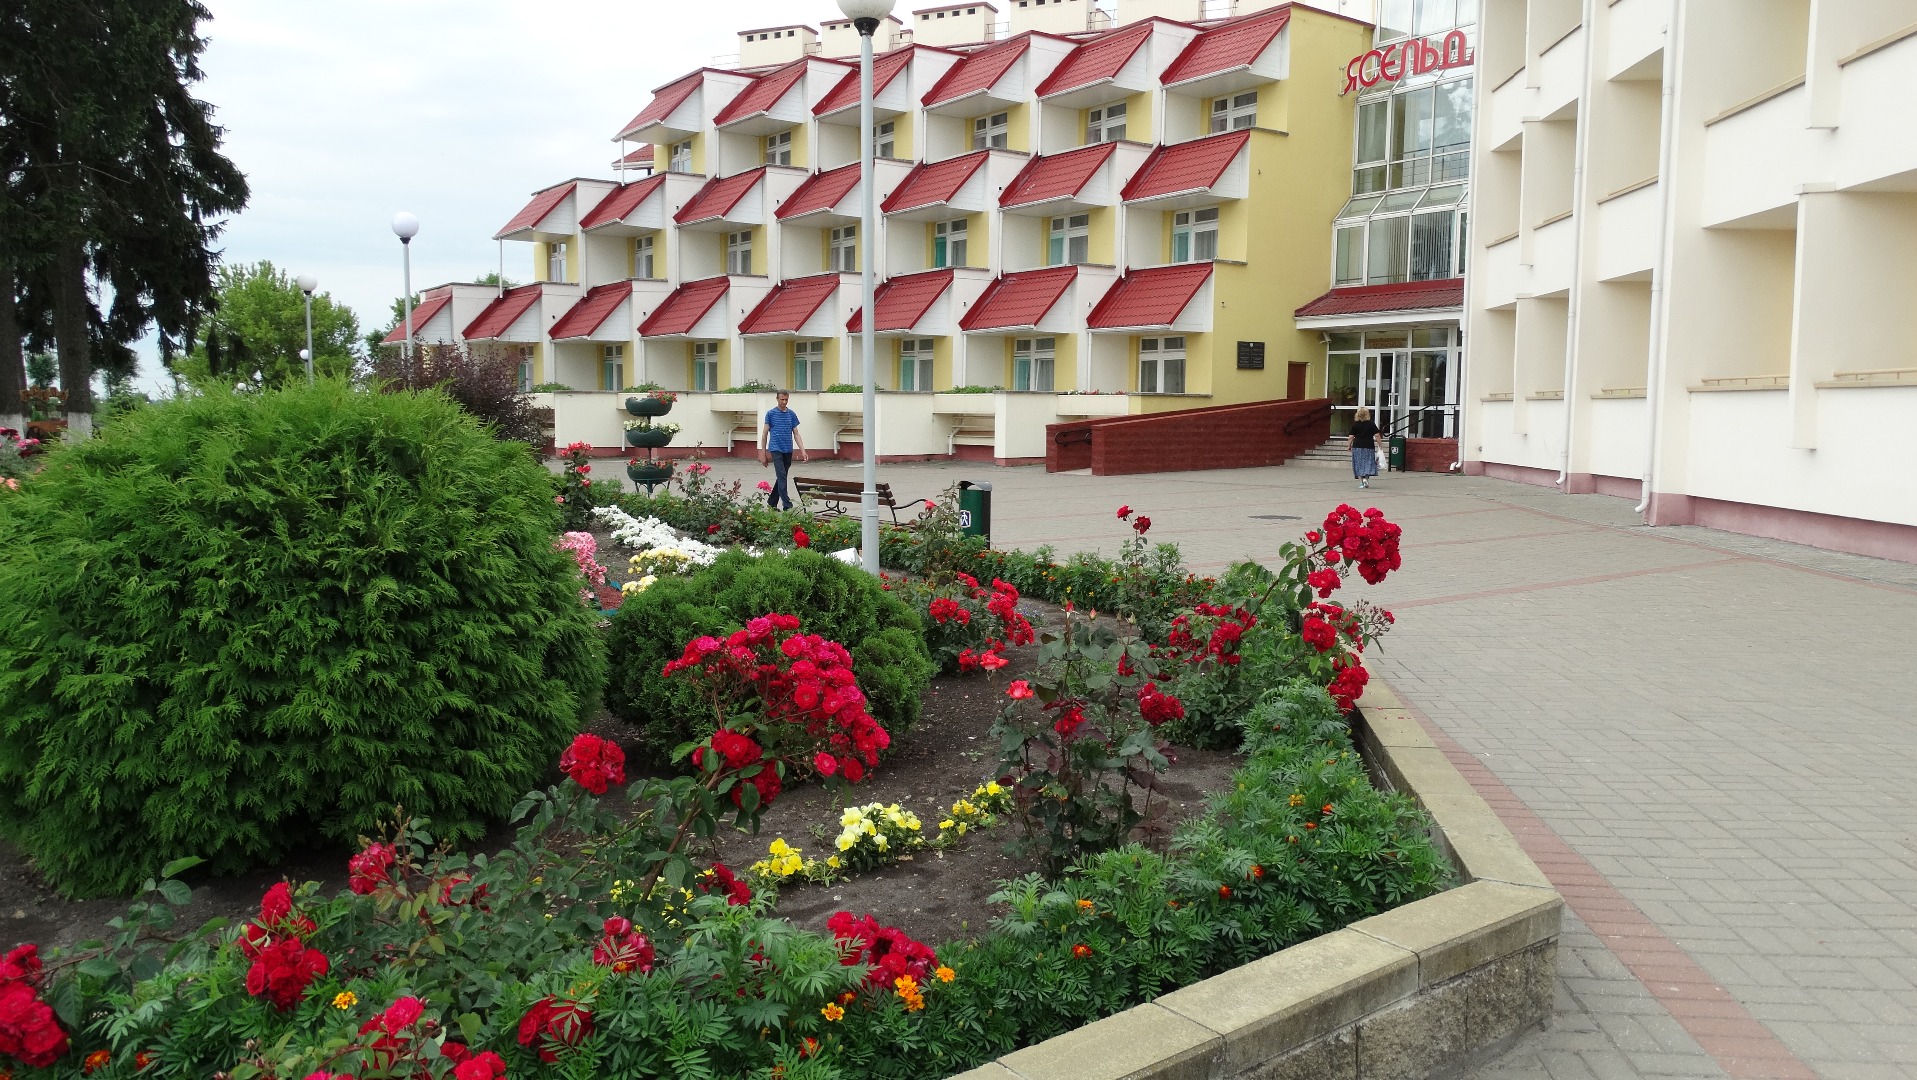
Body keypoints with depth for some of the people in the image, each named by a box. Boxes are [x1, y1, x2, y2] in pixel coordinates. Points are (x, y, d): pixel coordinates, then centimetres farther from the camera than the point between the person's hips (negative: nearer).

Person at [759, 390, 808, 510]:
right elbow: (765, 433, 2)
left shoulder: (792, 414, 9)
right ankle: (787, 505, -15)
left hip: (788, 450, 4)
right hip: (776, 450, -4)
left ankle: (772, 502, 23)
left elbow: (796, 434, 9)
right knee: (782, 477, -12)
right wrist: (763, 453, -1)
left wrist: (803, 451, -2)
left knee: (781, 478, 10)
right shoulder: (771, 413, -1)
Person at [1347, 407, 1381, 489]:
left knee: (1359, 465, 7)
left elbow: (1351, 437, -3)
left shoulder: (1355, 424, -1)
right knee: (1369, 464, 9)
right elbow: (1377, 436, -3)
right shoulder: (1371, 424, -1)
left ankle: (1361, 482, 3)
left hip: (1357, 446, 0)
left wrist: (1349, 445, 9)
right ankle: (1366, 478, -11)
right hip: (1369, 446, 0)